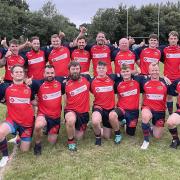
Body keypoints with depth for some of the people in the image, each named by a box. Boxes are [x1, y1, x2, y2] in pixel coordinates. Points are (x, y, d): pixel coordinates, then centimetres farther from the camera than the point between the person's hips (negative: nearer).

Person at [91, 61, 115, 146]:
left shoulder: (111, 79, -2)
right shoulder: (92, 81, -5)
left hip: (110, 108, 2)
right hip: (98, 106, -2)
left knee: (107, 136, 8)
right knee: (95, 121, -38)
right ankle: (98, 135, -5)